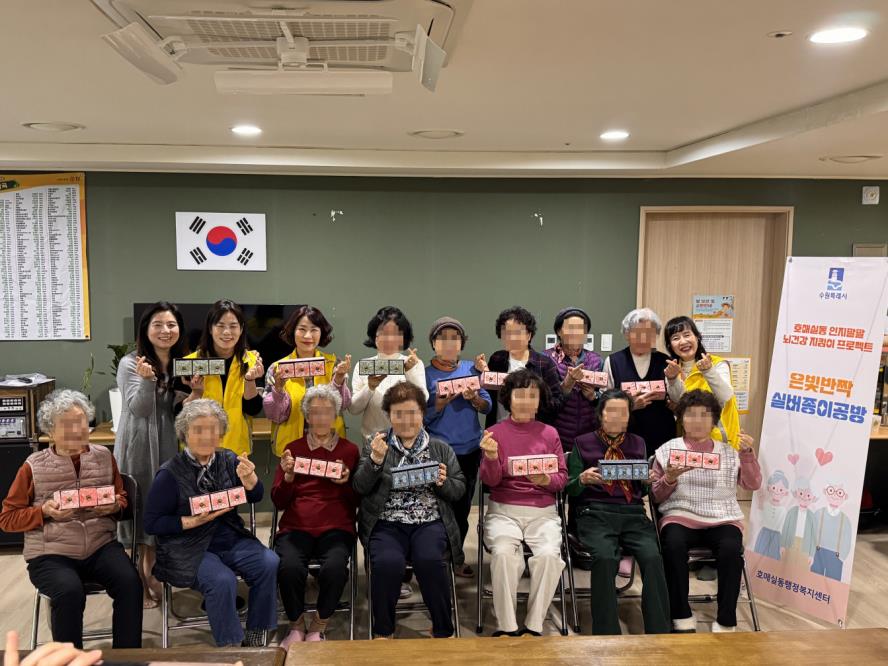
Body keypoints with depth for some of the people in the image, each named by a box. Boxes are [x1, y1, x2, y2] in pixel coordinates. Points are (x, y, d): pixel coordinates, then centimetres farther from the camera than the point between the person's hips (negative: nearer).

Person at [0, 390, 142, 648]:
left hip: (101, 546, 2)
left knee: (130, 583, -25)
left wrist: (114, 506, -5)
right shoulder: (33, 467, 0)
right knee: (70, 592, -32)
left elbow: (123, 498, 19)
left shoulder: (104, 457, 8)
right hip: (51, 554, -2)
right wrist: (44, 512, -13)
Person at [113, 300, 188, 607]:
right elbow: (139, 409, -15)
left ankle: (152, 576, 27)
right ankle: (138, 583, 13)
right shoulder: (130, 363, -9)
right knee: (139, 510, 1)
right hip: (139, 447, -5)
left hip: (168, 445, 5)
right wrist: (147, 380, -32)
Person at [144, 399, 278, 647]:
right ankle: (229, 646, -8)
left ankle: (255, 638, -3)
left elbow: (255, 497, 4)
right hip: (189, 549, -4)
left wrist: (248, 478, -19)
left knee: (269, 563, -20)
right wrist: (195, 521, -18)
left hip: (232, 540, 4)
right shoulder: (170, 473, -8)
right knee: (222, 580, -31)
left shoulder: (228, 460, 4)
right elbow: (152, 524, -7)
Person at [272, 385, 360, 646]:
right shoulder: (293, 449, 13)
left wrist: (346, 483, -10)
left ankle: (319, 625, -4)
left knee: (335, 568, -32)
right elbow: (279, 503, 10)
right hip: (295, 527, 1)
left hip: (336, 528, -1)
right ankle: (297, 625, -1)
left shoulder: (349, 450, 11)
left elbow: (356, 502, 10)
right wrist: (288, 476, -8)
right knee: (289, 567, -31)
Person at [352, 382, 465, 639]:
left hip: (430, 523, 1)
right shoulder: (375, 447, 12)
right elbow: (360, 487, 2)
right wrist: (375, 461, -14)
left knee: (429, 559, -30)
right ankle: (383, 631, -5)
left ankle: (443, 631, -8)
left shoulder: (441, 449, 15)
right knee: (388, 562, -31)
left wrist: (444, 482, -8)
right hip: (387, 524, 0)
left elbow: (460, 491, 13)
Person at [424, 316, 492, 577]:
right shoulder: (426, 374, -3)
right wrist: (441, 403, -21)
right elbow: (422, 416, -5)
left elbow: (487, 405, 4)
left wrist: (474, 398, -15)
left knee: (462, 506, 11)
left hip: (470, 450, 3)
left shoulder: (471, 369, 6)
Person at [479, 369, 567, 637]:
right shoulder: (495, 432, 4)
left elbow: (562, 477, 7)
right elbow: (490, 481, -1)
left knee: (549, 554, -28)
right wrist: (491, 457, -21)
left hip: (543, 512, 1)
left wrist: (546, 480, -16)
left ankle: (534, 626, -12)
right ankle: (506, 626, -16)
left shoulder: (550, 433, 8)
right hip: (503, 511, -1)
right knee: (503, 552, -30)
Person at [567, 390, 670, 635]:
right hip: (595, 513, -2)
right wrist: (583, 479, -12)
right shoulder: (583, 443, 14)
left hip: (633, 514, 2)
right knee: (605, 558, -32)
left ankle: (659, 631, -22)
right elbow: (571, 489, 10)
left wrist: (647, 480, -2)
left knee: (653, 558, -28)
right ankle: (607, 633, -25)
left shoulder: (638, 443, 22)